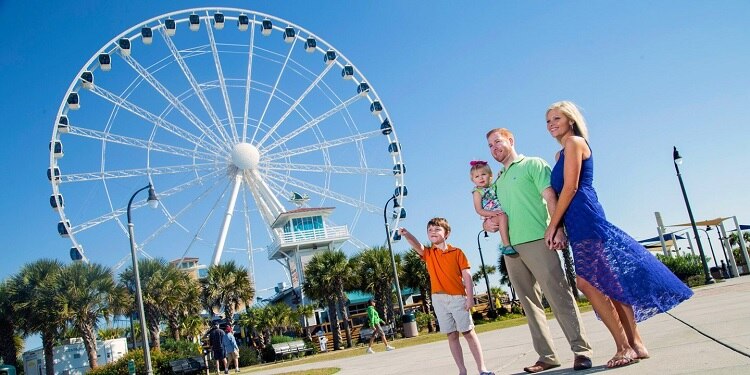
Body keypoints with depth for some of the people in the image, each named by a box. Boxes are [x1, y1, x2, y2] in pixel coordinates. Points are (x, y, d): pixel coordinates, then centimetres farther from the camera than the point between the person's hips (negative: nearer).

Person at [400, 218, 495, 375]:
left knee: (469, 332, 0)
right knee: (452, 336, 6)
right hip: (439, 300, 2)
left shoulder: (457, 252, 2)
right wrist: (406, 234, -33)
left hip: (458, 297, -2)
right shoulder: (428, 253, 8)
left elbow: (466, 275, -2)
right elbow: (416, 245, -13)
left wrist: (470, 297, -11)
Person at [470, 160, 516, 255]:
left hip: (502, 212, 7)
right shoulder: (477, 192, 2)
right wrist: (492, 213, -21)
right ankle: (506, 245, -38)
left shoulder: (494, 186, 18)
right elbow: (479, 210, -4)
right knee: (503, 217, -33)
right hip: (490, 217, -7)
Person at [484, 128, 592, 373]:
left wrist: (557, 228, -20)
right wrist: (487, 224, 6)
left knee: (559, 296, -9)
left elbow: (550, 196, -7)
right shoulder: (497, 181, 23)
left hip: (537, 241, -7)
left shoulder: (532, 164, 5)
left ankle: (581, 350, -5)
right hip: (511, 248, 7)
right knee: (531, 304, 6)